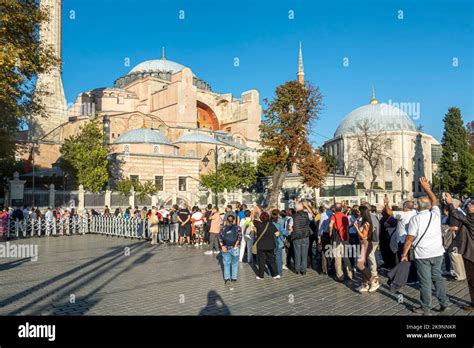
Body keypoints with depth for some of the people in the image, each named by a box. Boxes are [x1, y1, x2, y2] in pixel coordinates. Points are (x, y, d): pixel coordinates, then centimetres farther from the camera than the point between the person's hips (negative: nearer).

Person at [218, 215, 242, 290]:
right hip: (234, 248, -1)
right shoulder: (237, 227, -1)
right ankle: (234, 278, 22)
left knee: (226, 264, 5)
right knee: (234, 264, 16)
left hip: (225, 248, 1)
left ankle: (227, 279, -10)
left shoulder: (223, 228, 3)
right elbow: (239, 236, -12)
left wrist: (222, 246, -8)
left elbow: (219, 237, -5)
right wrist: (236, 245, -10)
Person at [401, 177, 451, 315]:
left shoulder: (415, 219, -10)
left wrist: (404, 253, -6)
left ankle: (426, 308, 13)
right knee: (437, 277, 19)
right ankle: (444, 303, 22)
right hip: (437, 252, 4)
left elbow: (409, 238, -13)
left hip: (422, 255, -4)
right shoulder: (436, 214, 0)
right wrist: (426, 187, 28)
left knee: (425, 282, 3)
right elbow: (434, 201, 22)